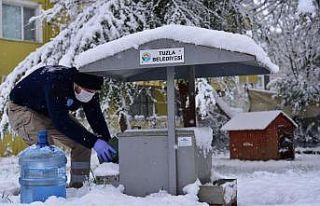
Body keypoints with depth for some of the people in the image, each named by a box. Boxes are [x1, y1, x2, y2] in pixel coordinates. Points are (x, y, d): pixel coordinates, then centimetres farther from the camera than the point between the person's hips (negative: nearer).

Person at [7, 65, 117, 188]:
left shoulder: (89, 88, -18)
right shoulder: (55, 82, -40)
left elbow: (96, 118, -12)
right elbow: (61, 121, -45)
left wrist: (108, 144, -25)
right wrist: (93, 142, -49)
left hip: (54, 112, 7)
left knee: (83, 141, -8)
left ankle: (77, 186, 2)